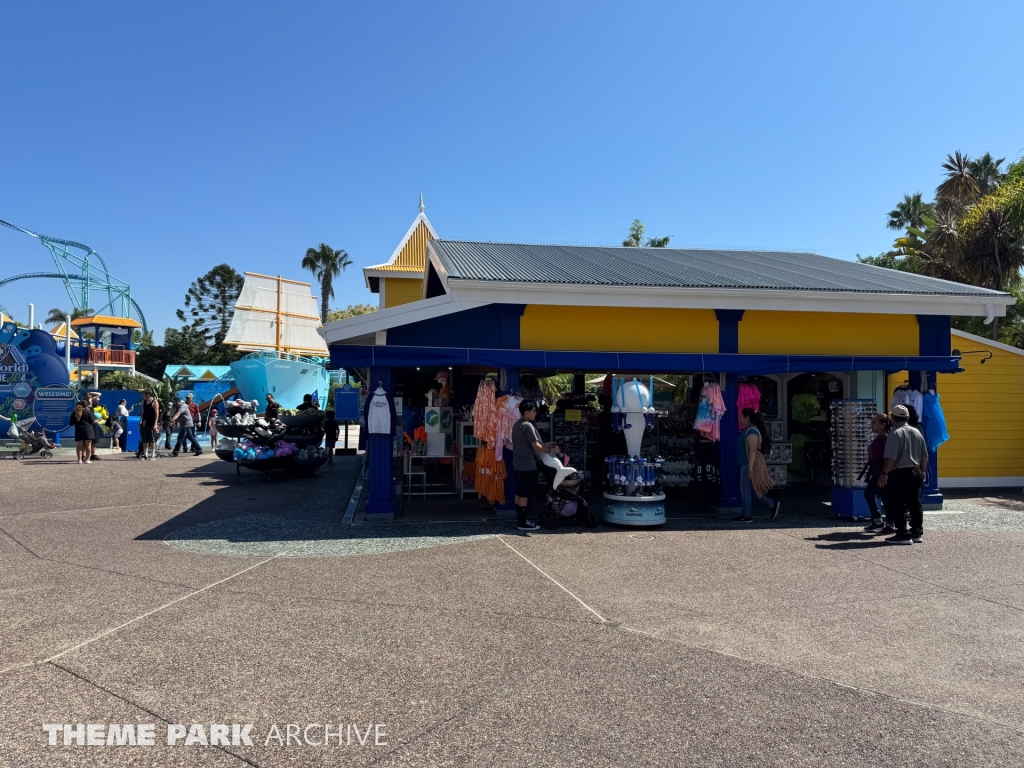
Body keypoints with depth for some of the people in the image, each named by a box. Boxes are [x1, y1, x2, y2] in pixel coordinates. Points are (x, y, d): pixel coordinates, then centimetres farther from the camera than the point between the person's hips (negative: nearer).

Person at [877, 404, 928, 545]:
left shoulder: (895, 433, -14)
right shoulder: (917, 432, 10)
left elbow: (891, 457, -21)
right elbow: (925, 456, 14)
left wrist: (884, 473, -17)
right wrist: (922, 472, 24)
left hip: (900, 474, -8)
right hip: (915, 473, 8)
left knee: (897, 505, -2)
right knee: (915, 504, 14)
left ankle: (903, 535, -2)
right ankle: (917, 533, 19)